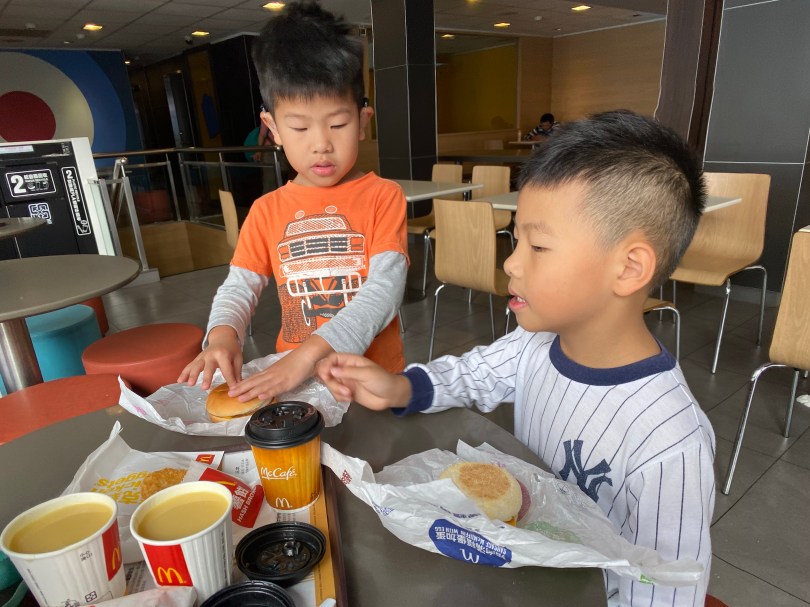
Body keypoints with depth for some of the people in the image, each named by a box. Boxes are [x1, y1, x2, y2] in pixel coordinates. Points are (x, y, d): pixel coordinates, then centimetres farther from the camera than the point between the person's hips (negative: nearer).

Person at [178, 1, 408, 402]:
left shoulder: (383, 197, -4)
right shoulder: (266, 210, 6)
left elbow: (385, 287, -14)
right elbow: (238, 287, 7)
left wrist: (311, 351, -25)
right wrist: (222, 335, -15)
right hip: (293, 379, 4)